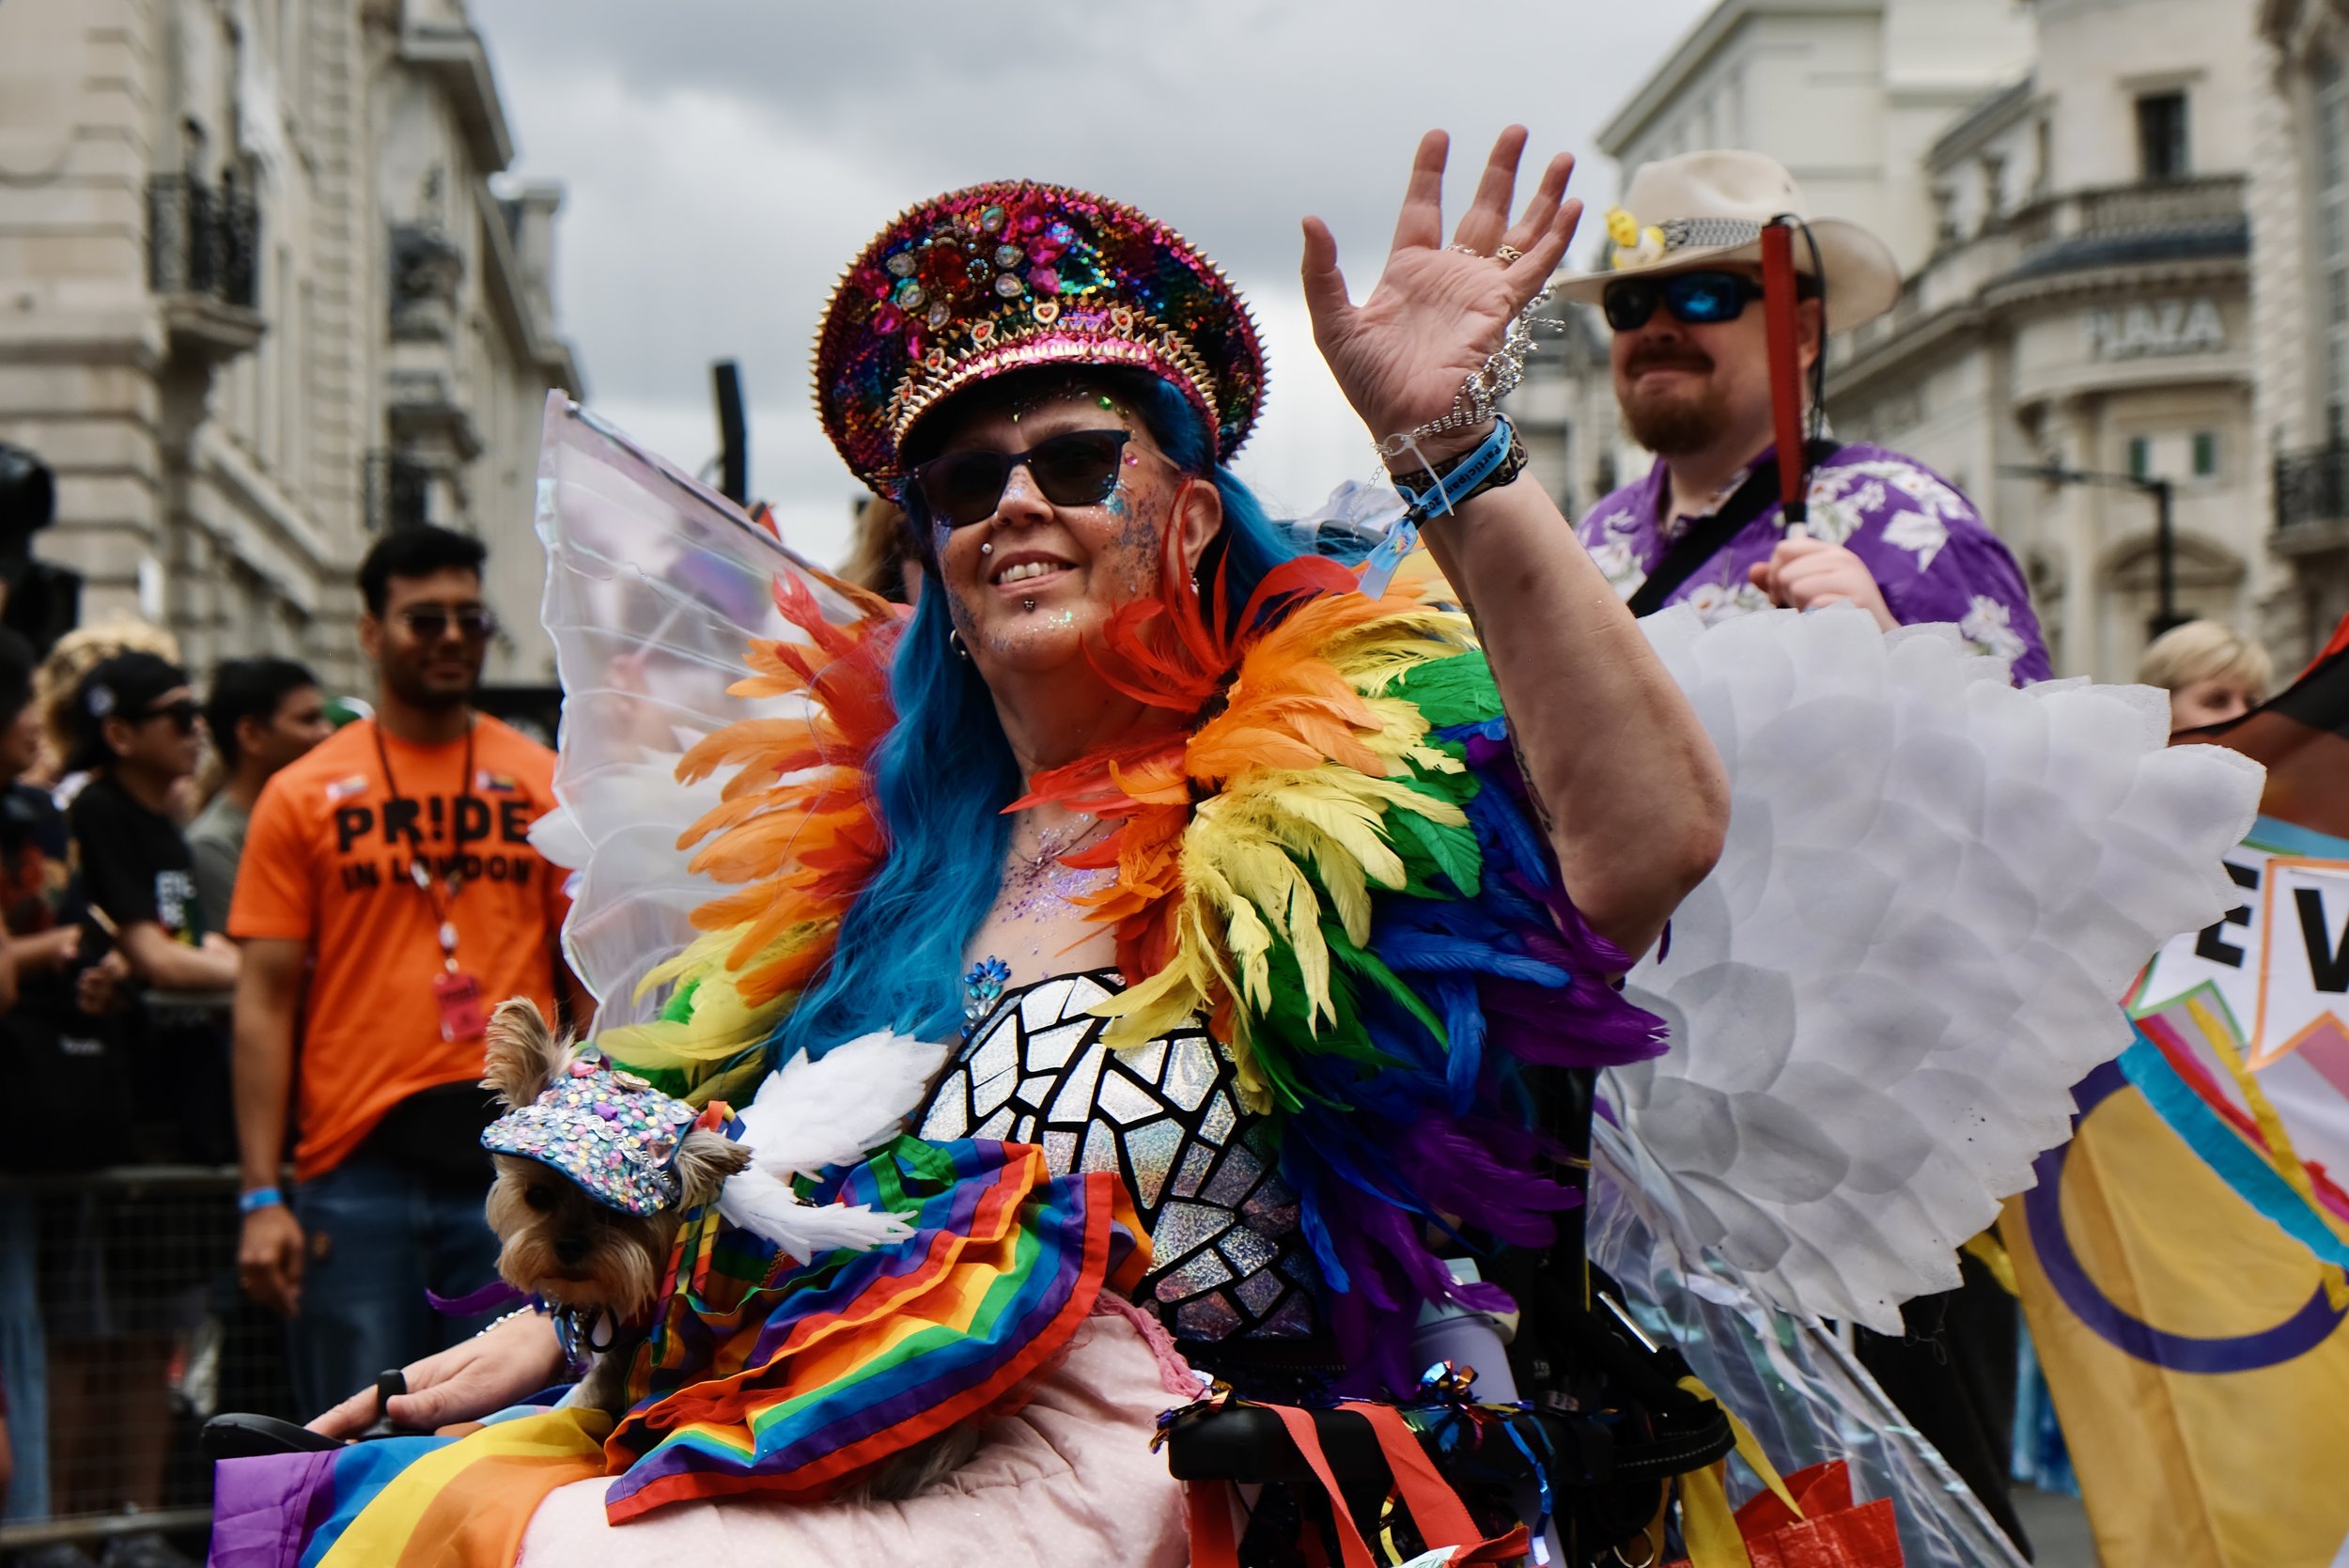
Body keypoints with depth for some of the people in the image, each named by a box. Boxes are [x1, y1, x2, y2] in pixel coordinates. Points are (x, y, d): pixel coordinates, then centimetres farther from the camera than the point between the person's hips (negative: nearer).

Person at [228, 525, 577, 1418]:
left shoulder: (546, 787, 9)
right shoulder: (302, 796, 5)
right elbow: (266, 1000, 3)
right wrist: (261, 1194, -5)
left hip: (517, 1153, 1)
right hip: (355, 1169, -1)